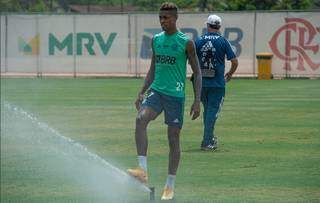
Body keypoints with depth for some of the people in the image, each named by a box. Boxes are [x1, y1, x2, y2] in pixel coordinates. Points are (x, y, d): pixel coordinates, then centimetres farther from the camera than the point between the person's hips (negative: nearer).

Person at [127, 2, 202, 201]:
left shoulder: (186, 42, -4)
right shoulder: (156, 40, 11)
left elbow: (197, 73, -2)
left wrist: (197, 101, -9)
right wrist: (142, 92, 15)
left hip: (176, 95, -4)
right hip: (156, 90, 4)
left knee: (174, 138, 1)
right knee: (141, 119, -24)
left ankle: (170, 186, 10)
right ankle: (143, 170, -27)